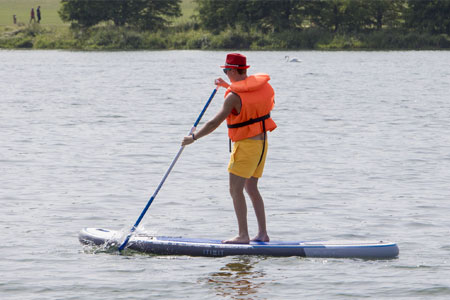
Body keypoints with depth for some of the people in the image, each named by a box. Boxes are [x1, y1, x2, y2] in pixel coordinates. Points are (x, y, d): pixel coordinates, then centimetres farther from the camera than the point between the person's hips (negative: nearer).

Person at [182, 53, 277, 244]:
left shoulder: (233, 97, -18)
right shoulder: (260, 84, 5)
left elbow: (214, 123, -16)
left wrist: (193, 137, -7)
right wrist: (227, 85, 34)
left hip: (246, 145, -9)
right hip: (262, 143, 9)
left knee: (235, 189, -6)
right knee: (251, 188, 15)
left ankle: (243, 235, -10)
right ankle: (262, 233, 15)